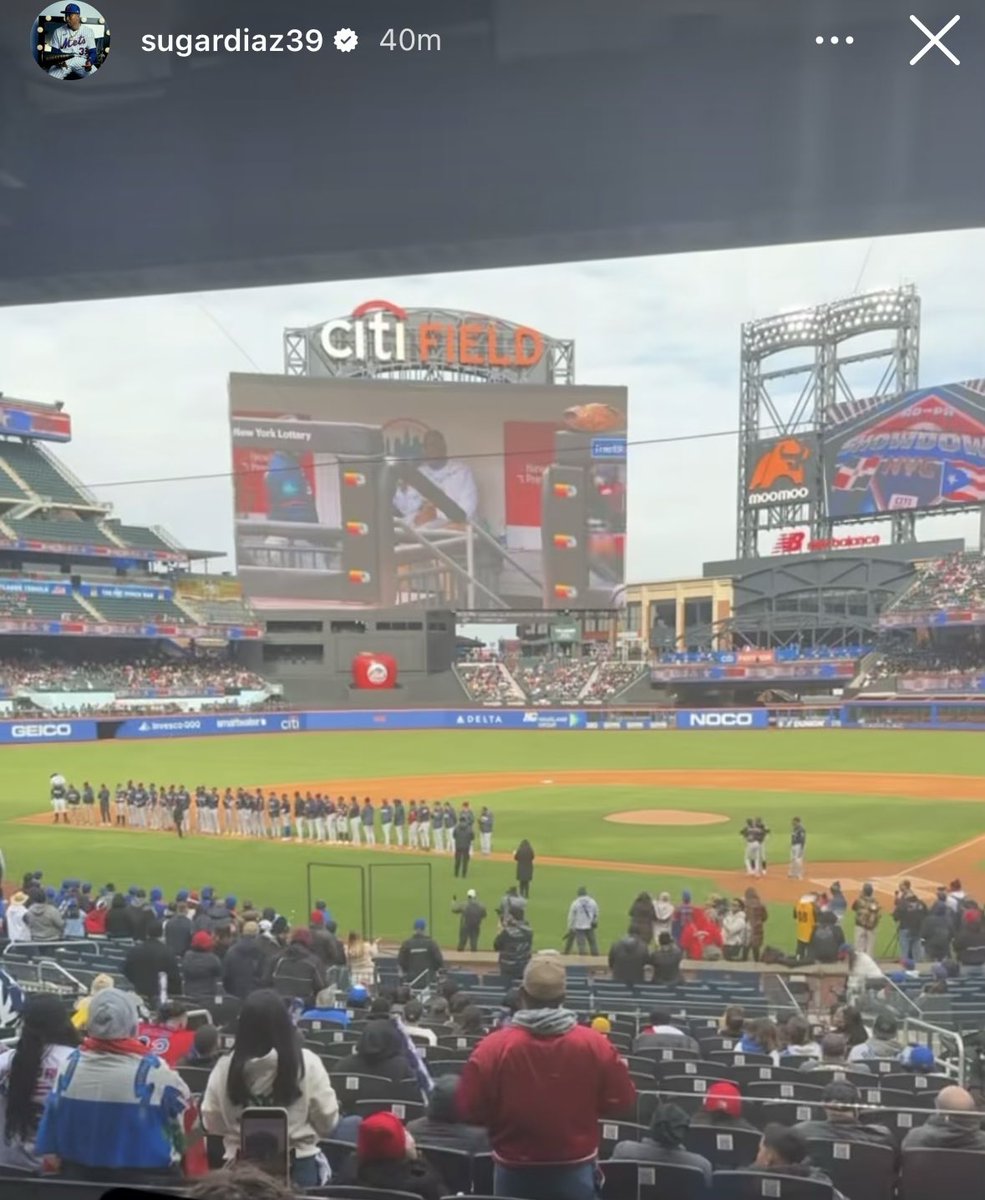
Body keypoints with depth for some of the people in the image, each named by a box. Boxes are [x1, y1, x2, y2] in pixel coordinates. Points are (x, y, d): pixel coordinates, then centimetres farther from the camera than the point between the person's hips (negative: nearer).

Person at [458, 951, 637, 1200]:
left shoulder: (492, 1047, -16)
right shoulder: (596, 1045, -13)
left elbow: (469, 1109, -7)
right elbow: (621, 1103, -3)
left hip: (515, 1171, 0)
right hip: (575, 1170, 0)